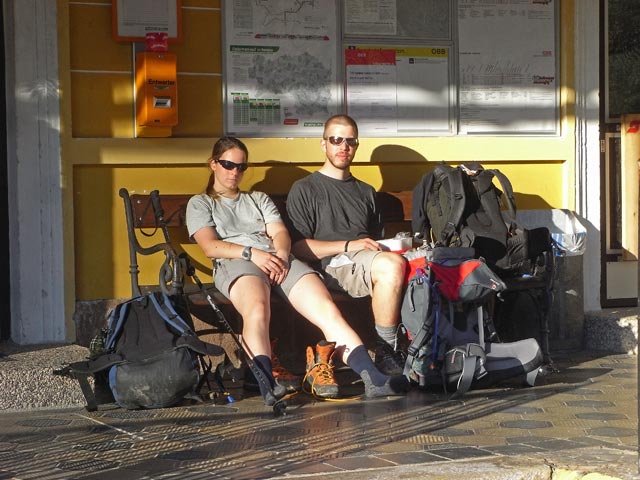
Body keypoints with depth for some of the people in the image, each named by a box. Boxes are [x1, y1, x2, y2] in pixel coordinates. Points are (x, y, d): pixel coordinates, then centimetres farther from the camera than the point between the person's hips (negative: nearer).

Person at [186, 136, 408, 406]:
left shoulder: (259, 199, 35)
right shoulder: (200, 203, 23)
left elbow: (281, 234, 18)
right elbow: (210, 246, 5)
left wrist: (281, 254, -7)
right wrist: (251, 253, -11)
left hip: (279, 260, 4)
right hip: (234, 264, -4)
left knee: (328, 310, -23)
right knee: (257, 309, -41)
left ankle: (372, 378, -38)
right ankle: (267, 384, -59)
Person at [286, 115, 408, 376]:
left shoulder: (366, 192, 32)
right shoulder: (304, 189, 13)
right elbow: (299, 246, 1)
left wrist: (387, 246, 4)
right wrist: (348, 246, -9)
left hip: (368, 261, 6)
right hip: (332, 265, -6)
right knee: (393, 265, -36)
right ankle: (387, 353, -28)